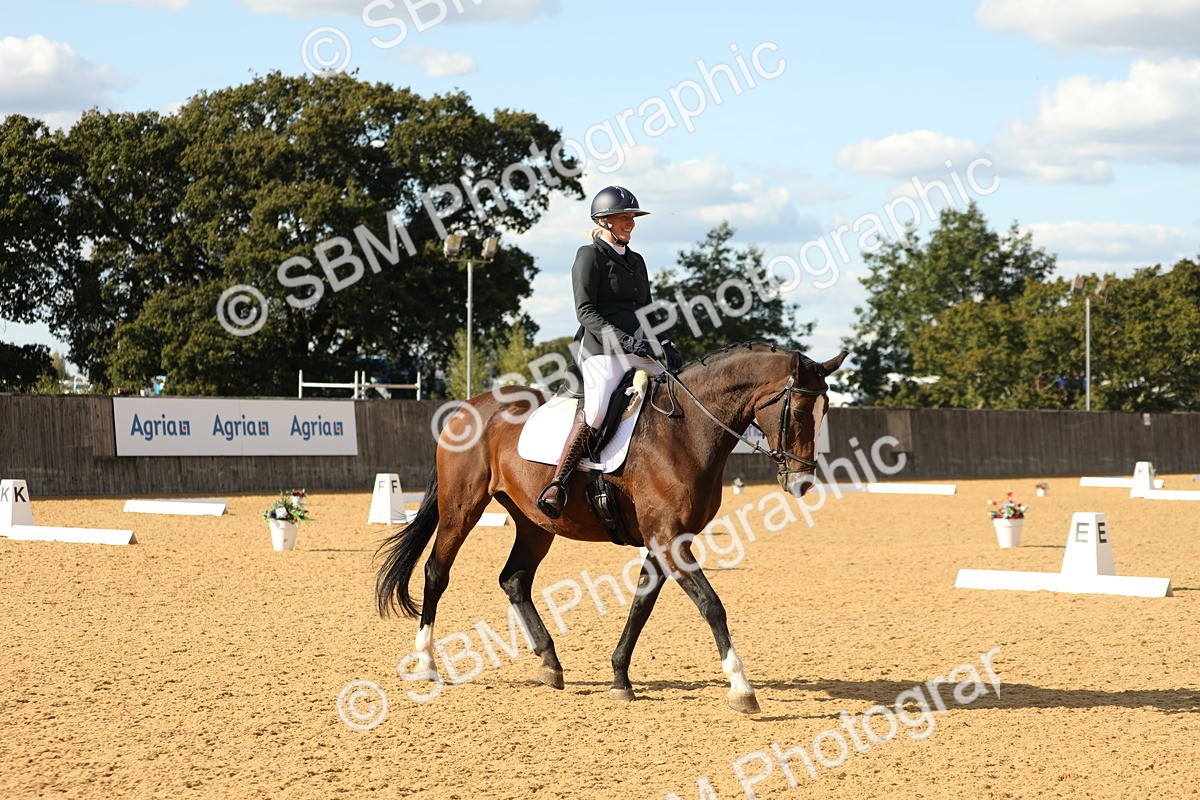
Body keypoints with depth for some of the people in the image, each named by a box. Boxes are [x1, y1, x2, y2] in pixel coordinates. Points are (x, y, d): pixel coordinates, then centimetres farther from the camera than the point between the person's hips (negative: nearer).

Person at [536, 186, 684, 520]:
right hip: (601, 349, -8)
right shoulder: (590, 256, 1)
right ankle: (557, 484, -27)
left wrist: (665, 346, 8)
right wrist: (624, 340, -20)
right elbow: (585, 311, -8)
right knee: (598, 408, -29)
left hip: (641, 352, 8)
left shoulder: (636, 261, 24)